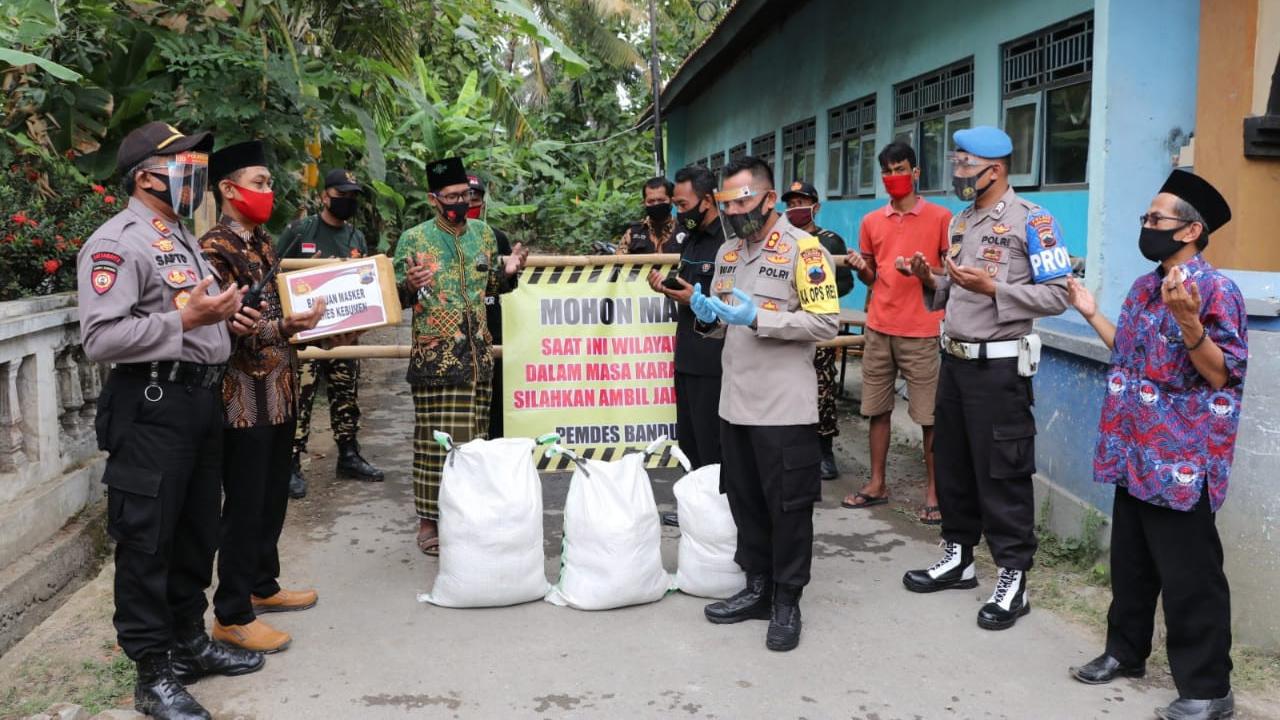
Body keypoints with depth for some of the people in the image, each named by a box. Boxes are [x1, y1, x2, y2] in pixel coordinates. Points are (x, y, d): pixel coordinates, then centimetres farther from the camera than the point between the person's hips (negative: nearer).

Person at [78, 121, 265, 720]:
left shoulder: (182, 239, 18)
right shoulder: (115, 243, -12)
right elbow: (101, 338, -22)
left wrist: (227, 321, 12)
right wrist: (186, 319, -23)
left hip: (202, 396, 9)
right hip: (152, 406, -9)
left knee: (197, 531, 17)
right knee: (147, 540, 0)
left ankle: (190, 641, 32)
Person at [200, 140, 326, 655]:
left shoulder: (263, 242, 14)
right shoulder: (213, 249, -14)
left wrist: (311, 314, 11)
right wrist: (286, 327, -29)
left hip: (279, 389, 9)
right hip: (245, 395, -9)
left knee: (272, 498, 18)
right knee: (244, 506, -1)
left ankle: (262, 586, 33)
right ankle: (232, 615, 9)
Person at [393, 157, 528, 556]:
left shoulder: (484, 233, 10)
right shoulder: (413, 238, -3)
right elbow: (396, 297, -2)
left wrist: (507, 271, -1)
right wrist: (410, 286, -23)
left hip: (478, 355, 4)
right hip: (434, 357, -4)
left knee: (472, 437, 7)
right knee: (435, 440, -4)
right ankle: (429, 520, 5)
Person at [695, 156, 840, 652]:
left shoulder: (802, 248, -10)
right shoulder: (727, 252, 13)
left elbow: (827, 322, -16)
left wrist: (759, 318, -23)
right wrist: (709, 316, -3)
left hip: (785, 406, -7)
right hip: (735, 402, 7)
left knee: (788, 507, 3)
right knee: (745, 501, 15)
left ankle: (787, 602, 15)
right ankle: (757, 588, 28)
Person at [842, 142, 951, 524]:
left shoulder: (940, 217, -1)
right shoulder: (871, 222, 11)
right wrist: (859, 267, -5)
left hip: (922, 331, -4)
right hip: (879, 328, 4)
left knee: (929, 415, -1)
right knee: (877, 408, 9)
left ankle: (933, 490, 8)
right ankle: (877, 483, 19)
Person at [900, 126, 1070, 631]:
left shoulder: (1030, 220, -10)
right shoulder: (959, 221, 13)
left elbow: (1057, 295, -15)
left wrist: (992, 288, -23)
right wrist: (932, 282, 1)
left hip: (998, 366, -8)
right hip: (954, 359, 8)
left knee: (1002, 473, -2)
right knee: (951, 463, 14)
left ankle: (1013, 580, 8)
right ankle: (958, 557, 29)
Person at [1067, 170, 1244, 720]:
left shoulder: (1215, 290, -13)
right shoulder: (1143, 289, 12)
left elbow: (1222, 374, -18)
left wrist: (1189, 323, -31)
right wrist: (1092, 314, 20)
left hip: (1183, 461, -8)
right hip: (1135, 454, 8)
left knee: (1189, 576, 0)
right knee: (1130, 562, 18)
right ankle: (1125, 652, 34)